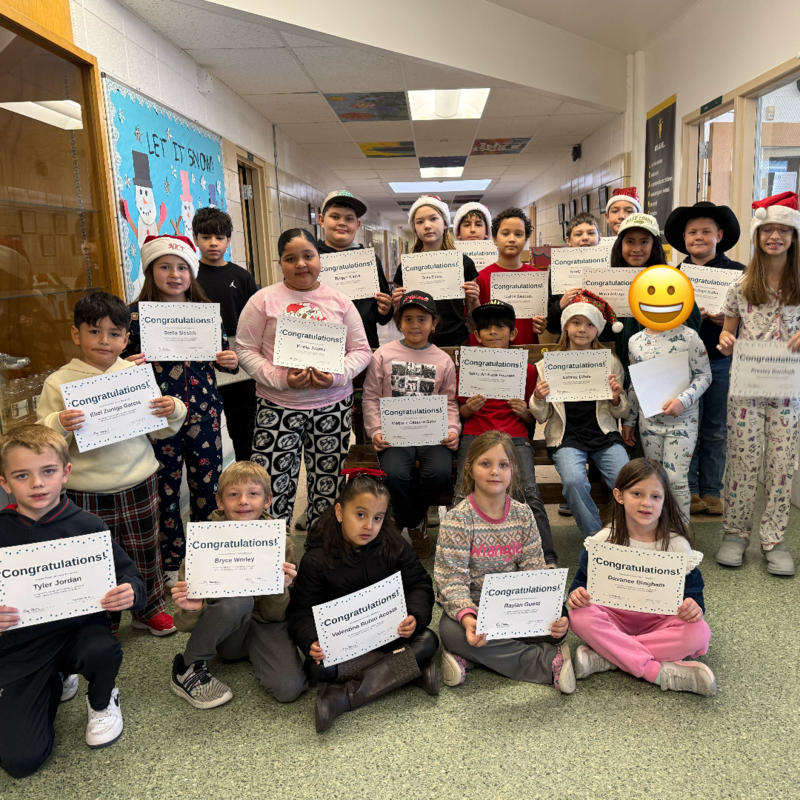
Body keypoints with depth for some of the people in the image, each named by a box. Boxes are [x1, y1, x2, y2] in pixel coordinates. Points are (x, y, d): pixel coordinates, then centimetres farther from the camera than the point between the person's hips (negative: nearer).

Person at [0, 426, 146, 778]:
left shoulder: (86, 525, -7)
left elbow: (132, 581, -1)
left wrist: (130, 594, -24)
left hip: (78, 628, 0)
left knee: (103, 652, -35)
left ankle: (102, 702, 4)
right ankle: (51, 686, 25)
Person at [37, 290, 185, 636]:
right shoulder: (59, 382, -6)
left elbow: (160, 432, 9)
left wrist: (173, 411, -11)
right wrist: (59, 425, -25)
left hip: (138, 484, 2)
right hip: (87, 492, -2)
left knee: (145, 550, 17)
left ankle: (149, 610, 40)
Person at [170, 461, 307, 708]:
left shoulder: (280, 543, -10)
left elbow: (276, 616, -7)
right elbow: (186, 625, -9)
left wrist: (280, 590, -29)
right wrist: (191, 610, -34)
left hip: (263, 625, 1)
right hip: (223, 632, 0)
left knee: (288, 688, -25)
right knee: (238, 599, -34)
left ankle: (252, 653, 7)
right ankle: (188, 668, -10)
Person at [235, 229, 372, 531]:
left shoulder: (339, 301, 7)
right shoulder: (264, 300, 1)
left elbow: (361, 350, 7)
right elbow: (246, 350, -1)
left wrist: (338, 376, -13)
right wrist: (280, 378, -16)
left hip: (333, 405, 2)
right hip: (278, 406, -2)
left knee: (328, 484, 11)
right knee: (271, 486, -4)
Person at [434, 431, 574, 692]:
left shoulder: (523, 515, -1)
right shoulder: (457, 519, -13)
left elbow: (535, 573, -3)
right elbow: (453, 581, -18)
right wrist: (467, 617, -38)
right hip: (471, 608, -3)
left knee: (556, 626, -23)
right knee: (452, 632, -35)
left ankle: (468, 657, -15)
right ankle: (548, 661, -23)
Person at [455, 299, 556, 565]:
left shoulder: (526, 369, 14)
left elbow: (533, 418, 19)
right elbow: (460, 413, 18)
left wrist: (524, 412, -4)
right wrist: (469, 408, -4)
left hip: (515, 437, 0)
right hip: (475, 436, 0)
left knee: (529, 492, -22)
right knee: (464, 494, -21)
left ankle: (548, 561, -15)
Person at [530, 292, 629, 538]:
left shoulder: (611, 363, 9)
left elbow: (622, 413, 13)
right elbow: (542, 417, 7)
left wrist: (616, 399, -9)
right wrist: (538, 398, -14)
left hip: (604, 435, 2)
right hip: (566, 436, -1)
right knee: (573, 481, -29)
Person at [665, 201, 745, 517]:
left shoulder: (737, 273, 2)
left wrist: (726, 320, -19)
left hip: (721, 361, 0)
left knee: (715, 431, 7)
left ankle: (711, 491, 19)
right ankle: (689, 491, 15)